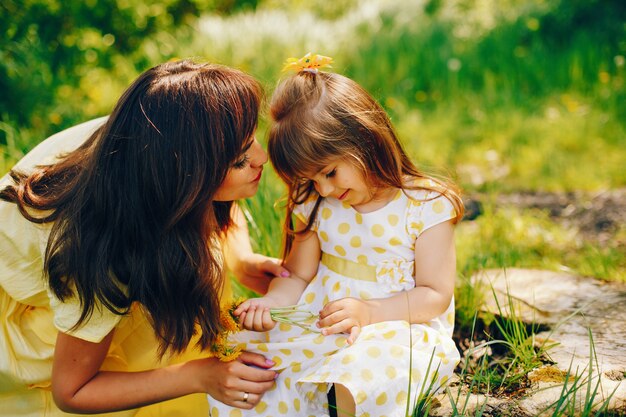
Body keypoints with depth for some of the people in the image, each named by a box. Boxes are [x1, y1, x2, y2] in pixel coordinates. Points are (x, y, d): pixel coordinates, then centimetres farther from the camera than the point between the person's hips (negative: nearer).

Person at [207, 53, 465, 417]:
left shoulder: (427, 207, -7)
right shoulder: (315, 206, 7)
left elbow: (436, 295, -7)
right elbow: (297, 276, 10)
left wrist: (368, 312, -21)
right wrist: (272, 302, -12)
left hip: (398, 323, -4)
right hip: (318, 322, 4)